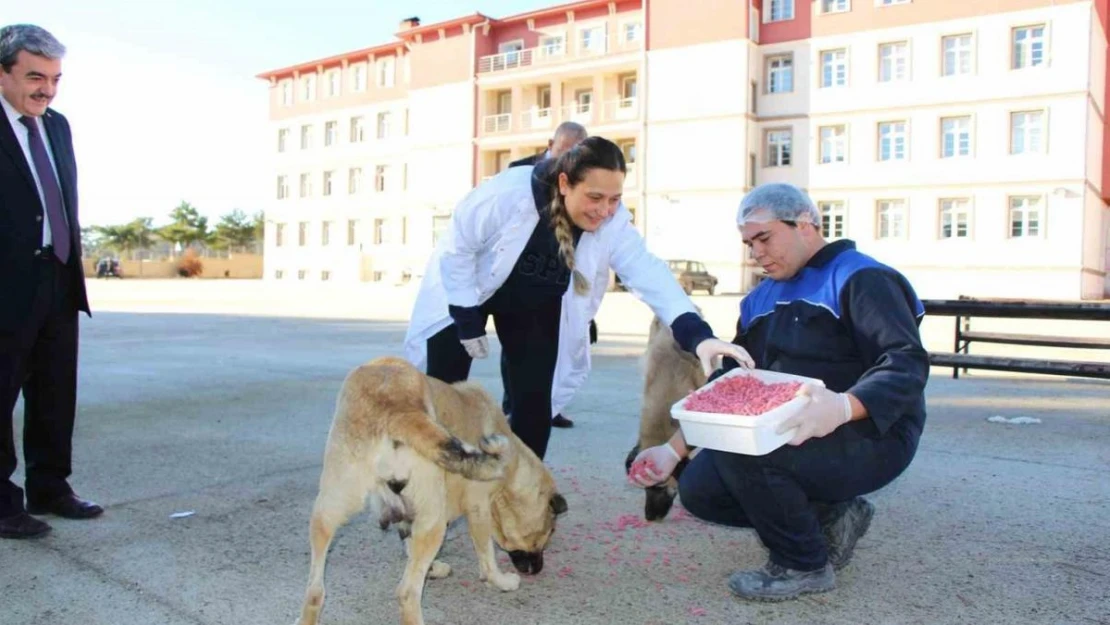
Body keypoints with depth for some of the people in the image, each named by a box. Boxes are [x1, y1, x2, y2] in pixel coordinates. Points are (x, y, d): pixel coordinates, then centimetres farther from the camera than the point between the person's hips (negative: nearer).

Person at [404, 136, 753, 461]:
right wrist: (467, 320, -20)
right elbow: (457, 249, -23)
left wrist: (696, 334, -48)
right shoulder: (508, 194, -35)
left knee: (535, 401, -4)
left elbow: (649, 274, -32)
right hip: (464, 295, -3)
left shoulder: (613, 222, -24)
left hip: (536, 307, 3)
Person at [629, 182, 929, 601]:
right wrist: (674, 450, 1)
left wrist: (844, 406, -45)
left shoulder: (860, 279, -11)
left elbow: (907, 365, -24)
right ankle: (830, 516, 10)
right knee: (699, 489, -3)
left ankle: (804, 565, -5)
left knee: (738, 448, -31)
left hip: (871, 438, -8)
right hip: (788, 438, 8)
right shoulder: (761, 299, 11)